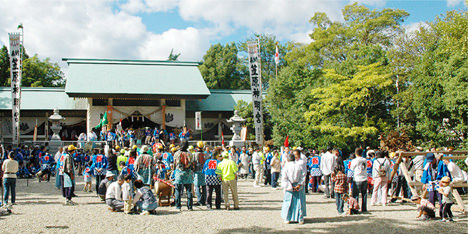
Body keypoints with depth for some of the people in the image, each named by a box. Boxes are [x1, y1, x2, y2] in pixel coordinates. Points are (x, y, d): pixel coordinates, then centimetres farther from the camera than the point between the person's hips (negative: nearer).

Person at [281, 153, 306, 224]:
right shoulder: (300, 166, -4)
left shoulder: (286, 167, -9)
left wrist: (290, 187, -11)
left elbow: (284, 179, -12)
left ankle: (287, 219, 13)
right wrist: (299, 185, -10)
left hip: (289, 188, -1)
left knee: (288, 202, 9)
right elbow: (303, 177, -7)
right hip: (299, 188, 1)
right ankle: (300, 219, 14)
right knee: (299, 202, 10)